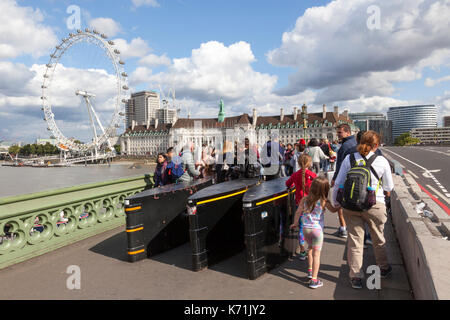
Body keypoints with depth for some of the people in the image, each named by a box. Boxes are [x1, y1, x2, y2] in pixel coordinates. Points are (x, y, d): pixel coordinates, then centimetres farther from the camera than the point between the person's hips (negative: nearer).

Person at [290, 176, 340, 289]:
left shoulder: (305, 199, -3)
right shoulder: (324, 202, -8)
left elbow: (298, 212, 1)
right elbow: (333, 210, 8)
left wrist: (295, 223, 17)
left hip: (306, 228, 4)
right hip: (317, 229, -3)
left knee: (310, 248, 26)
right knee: (316, 253, 2)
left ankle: (310, 270, 35)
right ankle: (314, 280, 4)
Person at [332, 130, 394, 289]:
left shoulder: (349, 159, -3)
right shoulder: (382, 161, -6)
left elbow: (339, 183, -2)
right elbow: (389, 188, 3)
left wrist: (335, 203, 9)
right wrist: (385, 193, 26)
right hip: (375, 205, 0)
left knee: (355, 240, 9)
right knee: (378, 239, 21)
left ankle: (355, 277, 19)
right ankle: (383, 268, 44)